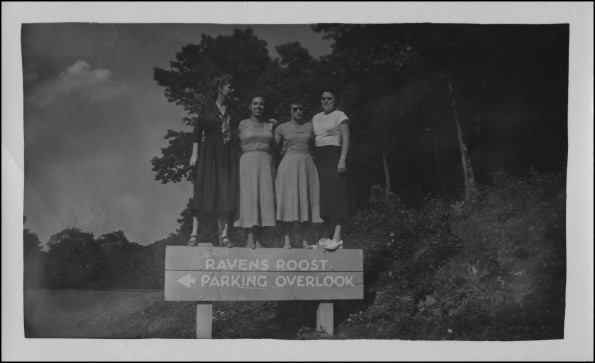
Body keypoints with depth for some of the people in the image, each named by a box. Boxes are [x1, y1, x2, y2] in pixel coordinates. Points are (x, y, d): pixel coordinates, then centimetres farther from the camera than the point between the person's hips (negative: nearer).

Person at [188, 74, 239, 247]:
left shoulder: (233, 110, 15)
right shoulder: (207, 106, 4)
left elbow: (237, 132, 16)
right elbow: (197, 129, 1)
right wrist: (195, 153, -6)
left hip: (228, 154, 4)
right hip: (209, 152, -3)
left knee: (227, 192, -4)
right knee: (203, 190, -8)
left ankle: (225, 235, -5)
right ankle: (194, 234, -8)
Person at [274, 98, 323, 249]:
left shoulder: (310, 126, 10)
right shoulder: (282, 128, 5)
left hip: (307, 164, 2)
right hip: (288, 164, -2)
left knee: (303, 200, 2)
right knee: (288, 200, -7)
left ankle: (303, 240, 5)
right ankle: (287, 240, -6)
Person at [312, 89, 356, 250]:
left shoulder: (340, 116, -1)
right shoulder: (316, 118, 19)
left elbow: (346, 139, -8)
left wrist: (342, 160, -19)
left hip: (334, 156, -7)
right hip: (319, 158, 7)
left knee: (335, 194, -12)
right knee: (323, 196, 5)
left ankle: (337, 237, -17)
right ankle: (327, 235, 9)